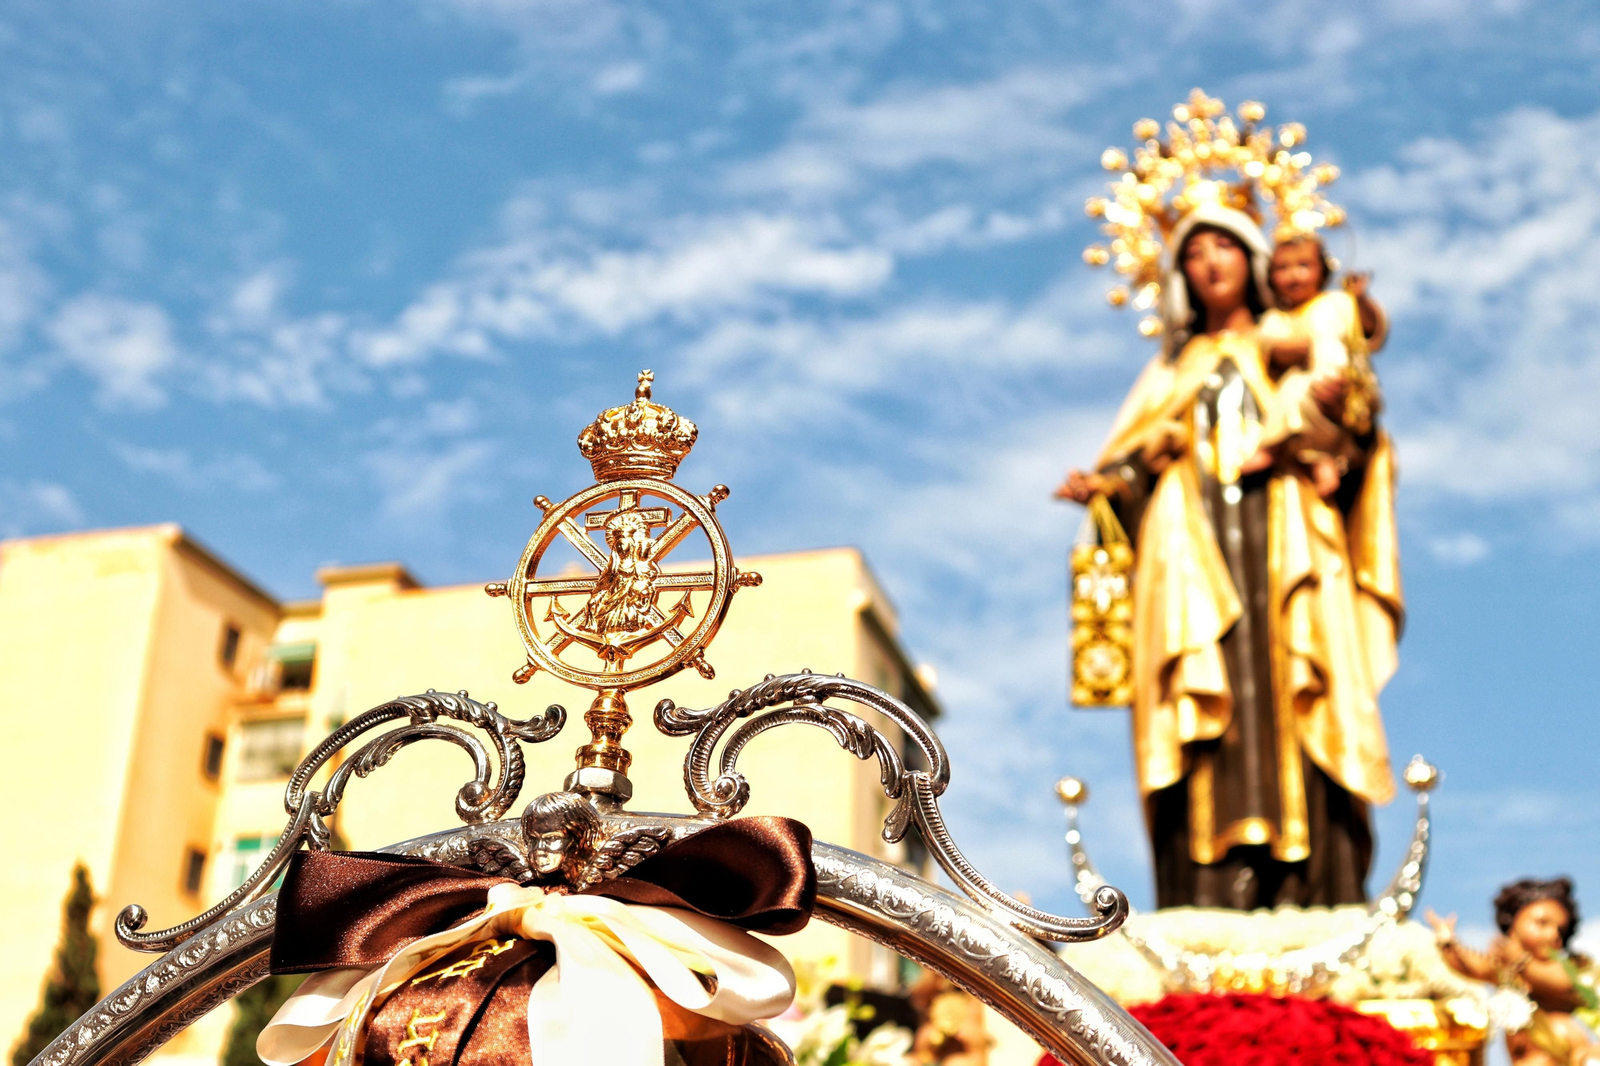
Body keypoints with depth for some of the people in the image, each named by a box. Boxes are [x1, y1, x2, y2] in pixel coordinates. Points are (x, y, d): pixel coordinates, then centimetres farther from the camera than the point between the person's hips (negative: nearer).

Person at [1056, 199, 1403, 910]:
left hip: (1280, 538, -1)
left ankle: (1308, 897, -21)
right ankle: (1210, 900, -22)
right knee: (1211, 706, -14)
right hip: (1193, 548, 1)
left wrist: (1290, 440, -13)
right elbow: (1137, 459, 15)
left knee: (1286, 703, -16)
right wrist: (1100, 485, -7)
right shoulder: (1175, 368, 26)